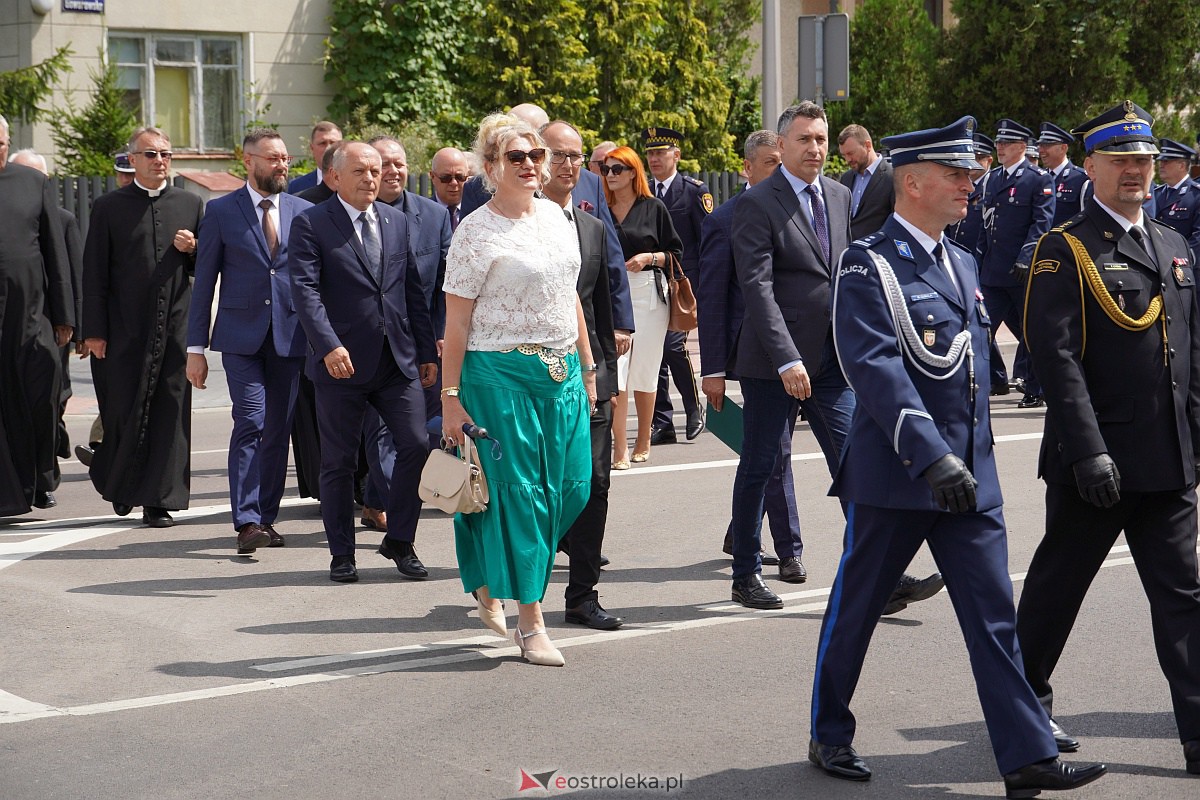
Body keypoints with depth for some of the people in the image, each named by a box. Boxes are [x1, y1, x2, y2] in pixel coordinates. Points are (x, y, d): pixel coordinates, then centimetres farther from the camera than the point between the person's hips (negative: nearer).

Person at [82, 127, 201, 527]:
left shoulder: (190, 204, 12)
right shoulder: (109, 207, 4)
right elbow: (94, 274, 1)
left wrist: (193, 249, -7)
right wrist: (94, 331, -6)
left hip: (176, 326, 2)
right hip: (125, 330, -2)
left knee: (170, 414, -1)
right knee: (125, 414, 0)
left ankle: (158, 501, 5)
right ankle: (117, 483, 26)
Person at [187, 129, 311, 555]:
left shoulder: (304, 212, 8)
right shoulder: (221, 211, 2)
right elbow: (204, 282, 3)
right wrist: (196, 346, -1)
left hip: (289, 336, 3)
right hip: (241, 335, -3)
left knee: (278, 430, 6)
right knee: (250, 423, -14)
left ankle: (265, 518, 16)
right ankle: (247, 523, -15)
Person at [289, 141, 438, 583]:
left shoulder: (397, 222, 13)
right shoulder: (311, 224, -3)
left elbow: (413, 290, 15)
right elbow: (305, 290, -13)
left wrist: (427, 352, 12)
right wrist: (329, 345, -25)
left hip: (398, 360, 4)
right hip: (341, 363, -4)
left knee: (416, 445, -4)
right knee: (339, 462, 4)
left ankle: (399, 541, 13)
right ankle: (342, 554, 17)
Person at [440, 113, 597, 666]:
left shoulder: (556, 216, 10)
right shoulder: (475, 232, -9)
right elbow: (457, 321, -8)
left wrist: (587, 366, 17)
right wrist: (450, 397, -10)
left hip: (560, 372, 6)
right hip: (501, 375, -6)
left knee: (571, 487, 4)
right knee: (518, 492, -2)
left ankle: (488, 580, 25)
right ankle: (530, 624, 5)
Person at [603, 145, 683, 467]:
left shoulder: (654, 208, 4)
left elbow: (675, 253, 7)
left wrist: (650, 257, -11)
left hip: (648, 293, -1)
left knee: (644, 370, 5)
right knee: (614, 369, -10)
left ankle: (644, 441, 21)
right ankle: (620, 448, -10)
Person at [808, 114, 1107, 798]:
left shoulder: (962, 263, 14)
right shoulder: (869, 266, -11)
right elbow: (878, 371, -22)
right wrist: (931, 457, -30)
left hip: (970, 477, 6)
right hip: (895, 476, -6)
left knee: (995, 616, 2)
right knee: (856, 609, 8)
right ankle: (831, 735, 25)